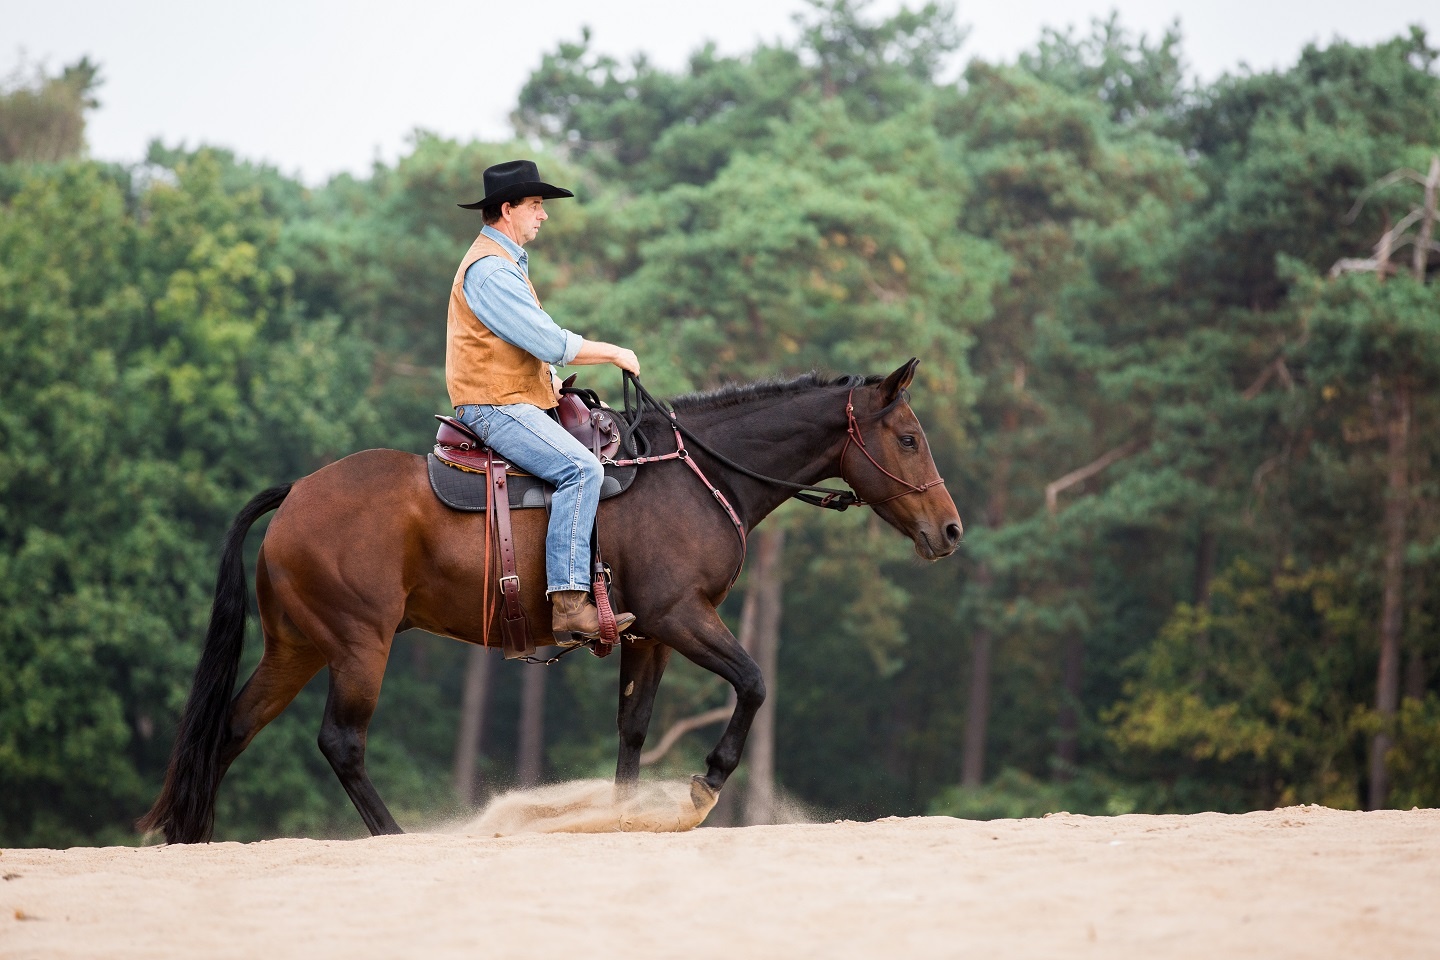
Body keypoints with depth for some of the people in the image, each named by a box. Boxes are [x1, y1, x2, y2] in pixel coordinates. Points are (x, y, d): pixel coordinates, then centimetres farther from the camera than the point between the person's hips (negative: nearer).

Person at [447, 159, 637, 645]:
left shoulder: (506, 263, 21)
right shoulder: (490, 270, -15)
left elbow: (532, 342, 28)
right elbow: (553, 344, -20)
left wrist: (556, 385, 12)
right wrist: (614, 353, -7)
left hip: (512, 402, 11)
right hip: (497, 408, -11)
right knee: (581, 468, -26)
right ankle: (568, 602, -34)